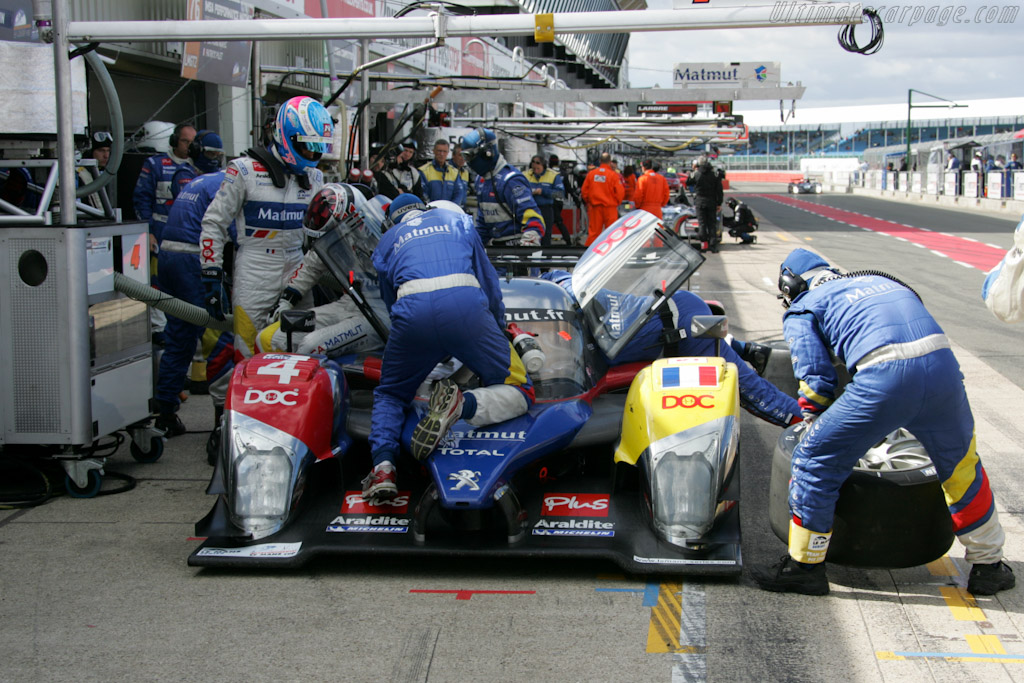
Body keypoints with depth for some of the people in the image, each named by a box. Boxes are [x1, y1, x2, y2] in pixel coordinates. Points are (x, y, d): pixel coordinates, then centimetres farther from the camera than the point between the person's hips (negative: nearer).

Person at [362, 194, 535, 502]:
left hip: (412, 312, 1)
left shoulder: (387, 241, 32)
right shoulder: (457, 220, 33)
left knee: (389, 395, 24)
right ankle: (462, 404, -23)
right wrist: (498, 329, 46)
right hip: (467, 306, -1)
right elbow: (489, 281, 32)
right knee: (520, 394, 9)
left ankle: (383, 465, -5)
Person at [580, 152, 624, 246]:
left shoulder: (591, 174, 1)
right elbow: (619, 192, -9)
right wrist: (617, 202, 9)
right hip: (610, 207, -3)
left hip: (594, 206, 3)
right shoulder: (613, 175, -10)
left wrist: (588, 202, 20)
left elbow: (584, 190, 5)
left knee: (593, 231, 7)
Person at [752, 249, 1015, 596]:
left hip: (885, 375, -5)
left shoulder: (802, 309, 19)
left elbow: (816, 379, 10)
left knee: (815, 460, 11)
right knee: (960, 464, 25)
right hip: (943, 362, 5)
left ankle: (804, 566, 17)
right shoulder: (878, 280, 36)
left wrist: (813, 427, 27)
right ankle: (988, 566, 37)